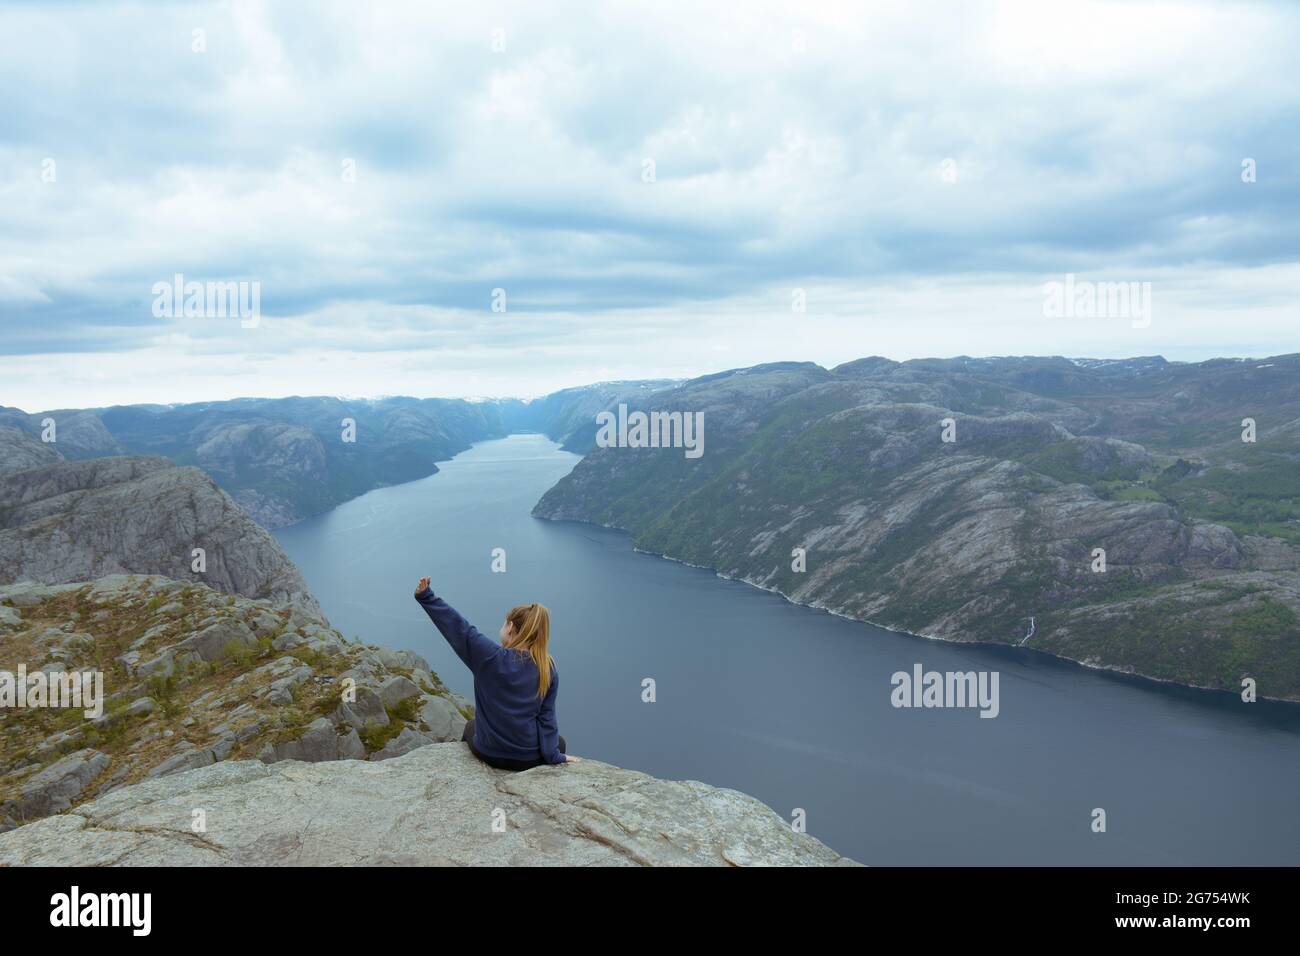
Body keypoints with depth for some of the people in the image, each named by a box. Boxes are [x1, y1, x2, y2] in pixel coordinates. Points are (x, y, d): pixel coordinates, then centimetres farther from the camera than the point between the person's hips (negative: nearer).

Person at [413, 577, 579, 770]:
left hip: (488, 754, 0)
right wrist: (554, 756, -3)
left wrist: (426, 596, -16)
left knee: (471, 727, 36)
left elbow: (459, 627, -19)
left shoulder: (491, 656, -19)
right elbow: (546, 716, -9)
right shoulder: (548, 669, -11)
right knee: (559, 743, 35)